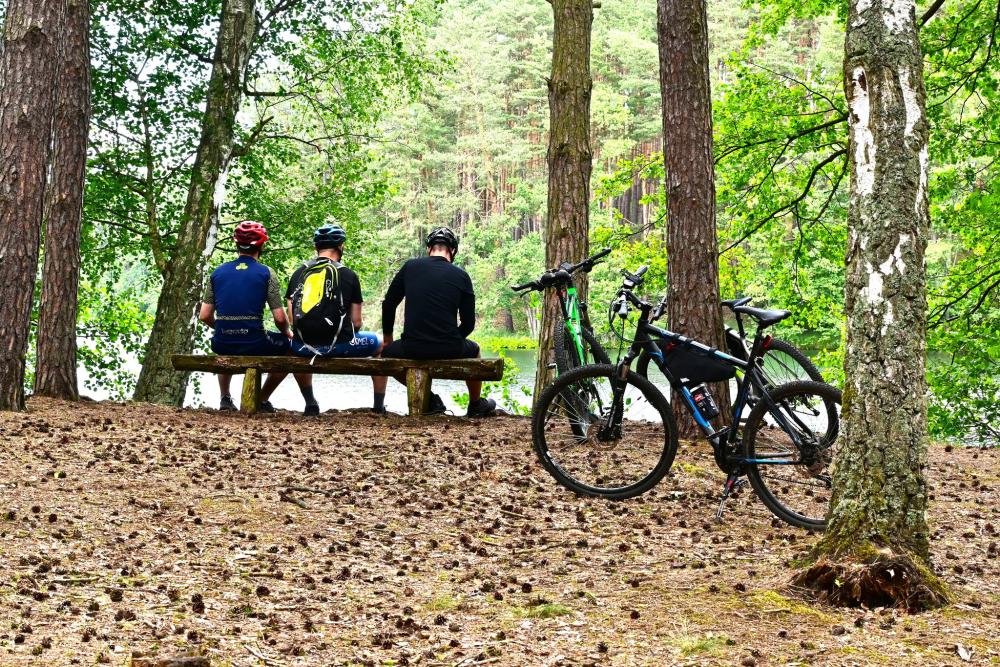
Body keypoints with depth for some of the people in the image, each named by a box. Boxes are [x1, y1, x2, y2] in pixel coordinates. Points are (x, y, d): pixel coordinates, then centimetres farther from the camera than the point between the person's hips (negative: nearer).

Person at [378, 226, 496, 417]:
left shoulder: (410, 267, 5)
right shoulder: (461, 276, 4)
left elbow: (388, 305, 9)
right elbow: (468, 323, 5)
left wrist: (387, 338, 23)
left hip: (411, 348, -1)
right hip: (449, 350, 1)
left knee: (384, 352, 31)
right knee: (473, 350, 34)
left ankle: (428, 399, 20)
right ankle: (476, 405, 46)